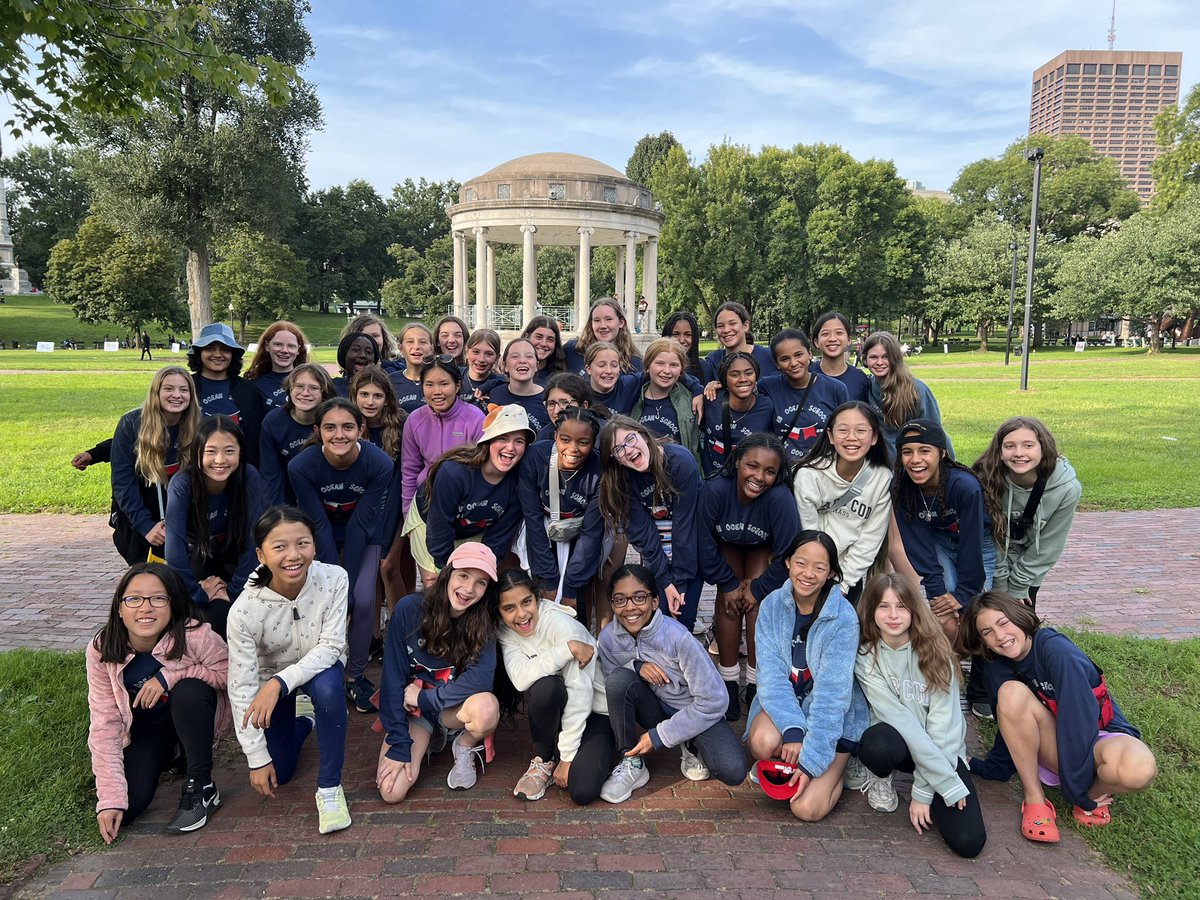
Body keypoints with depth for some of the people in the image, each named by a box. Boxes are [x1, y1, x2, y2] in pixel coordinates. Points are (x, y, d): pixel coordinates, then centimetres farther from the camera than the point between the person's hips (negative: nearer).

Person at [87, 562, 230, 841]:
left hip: (192, 714, -2)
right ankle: (166, 754, 20)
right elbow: (104, 724, -18)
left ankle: (201, 788, -16)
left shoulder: (196, 636, -31)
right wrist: (110, 799, -21)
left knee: (189, 690, -34)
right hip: (141, 726, 3)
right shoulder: (101, 651, -21)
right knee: (125, 808, -14)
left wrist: (170, 676, -31)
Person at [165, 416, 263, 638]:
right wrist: (197, 593, -24)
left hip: (235, 557, 2)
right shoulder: (182, 485, -28)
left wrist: (234, 589, -19)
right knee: (218, 613, -22)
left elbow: (252, 538, -20)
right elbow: (175, 547, -28)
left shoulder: (249, 477, -25)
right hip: (197, 557, -1)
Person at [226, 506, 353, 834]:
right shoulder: (245, 609, -30)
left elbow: (331, 646, -26)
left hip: (319, 667, -1)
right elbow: (241, 687, -23)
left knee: (327, 687, -36)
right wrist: (257, 758, -20)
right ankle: (302, 718, 36)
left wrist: (279, 683, -41)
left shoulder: (334, 579, -30)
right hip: (269, 677, 1)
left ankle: (329, 787, -16)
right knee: (278, 774, 3)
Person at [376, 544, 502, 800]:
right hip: (411, 709, 1)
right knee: (392, 792, -18)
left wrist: (424, 698, -23)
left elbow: (481, 678, -27)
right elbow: (393, 676, -14)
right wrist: (399, 744, -15)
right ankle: (432, 736, 13)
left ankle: (465, 749, 1)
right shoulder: (410, 609, -17)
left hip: (454, 709, 0)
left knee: (487, 707, -35)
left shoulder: (483, 622, -14)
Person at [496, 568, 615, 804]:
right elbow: (520, 678, -27)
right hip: (555, 710, 4)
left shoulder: (560, 623, -23)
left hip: (596, 711, -4)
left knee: (582, 790, -26)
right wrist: (567, 649, -34)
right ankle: (543, 760, -6)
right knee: (543, 686, -33)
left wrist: (567, 757, -23)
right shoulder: (506, 631, -8)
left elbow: (580, 692, -25)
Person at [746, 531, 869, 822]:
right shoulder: (772, 605, -9)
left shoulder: (844, 618, -19)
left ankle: (839, 764, 14)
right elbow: (771, 673, -15)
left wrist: (811, 760, -23)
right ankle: (782, 766, 5)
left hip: (834, 718, -2)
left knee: (807, 808, -16)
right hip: (784, 703, 2)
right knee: (763, 742, -32)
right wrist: (792, 730, -28)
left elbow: (831, 693, -22)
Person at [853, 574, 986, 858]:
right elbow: (898, 717, -17)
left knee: (968, 842, -21)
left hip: (942, 750, 1)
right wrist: (947, 781, -24)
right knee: (877, 741, -37)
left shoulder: (935, 653, -9)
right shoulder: (866, 657, -9)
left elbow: (943, 724, -13)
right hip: (899, 744, -1)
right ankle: (881, 778, 0)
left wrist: (923, 791, -18)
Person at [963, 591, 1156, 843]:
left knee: (1138, 769, -41)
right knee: (1011, 693, -27)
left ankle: (1095, 793, -5)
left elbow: (1080, 717, -28)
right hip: (1054, 746, 4)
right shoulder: (997, 668, -5)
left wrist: (1079, 792, -25)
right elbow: (1011, 726, 4)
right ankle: (1034, 798, -16)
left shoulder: (1055, 648, -24)